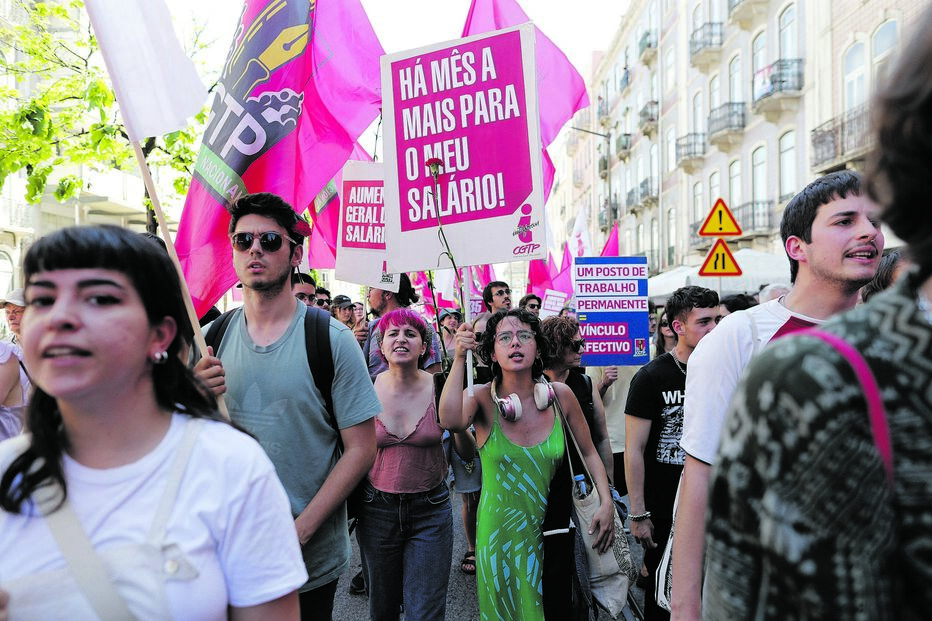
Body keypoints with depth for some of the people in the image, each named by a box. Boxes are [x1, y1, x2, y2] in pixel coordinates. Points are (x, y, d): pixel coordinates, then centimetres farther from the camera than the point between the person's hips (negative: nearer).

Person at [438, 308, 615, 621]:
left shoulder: (560, 395, -5)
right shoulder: (481, 398, -10)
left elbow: (589, 452, 5)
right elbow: (450, 420, -34)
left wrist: (607, 502, -6)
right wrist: (459, 357, -32)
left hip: (550, 530, 2)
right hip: (500, 532, -1)